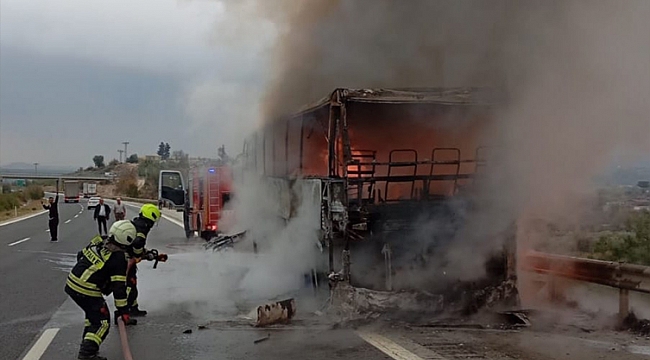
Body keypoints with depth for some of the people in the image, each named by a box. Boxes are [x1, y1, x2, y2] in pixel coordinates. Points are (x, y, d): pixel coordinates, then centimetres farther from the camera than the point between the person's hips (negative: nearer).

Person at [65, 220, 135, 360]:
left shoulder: (99, 240, 3)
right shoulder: (118, 258, -17)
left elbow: (81, 255, 16)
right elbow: (118, 287, -16)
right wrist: (123, 310, -10)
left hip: (71, 283, 8)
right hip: (86, 292, -8)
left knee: (93, 313, 29)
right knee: (102, 322, 2)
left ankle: (87, 343, 37)